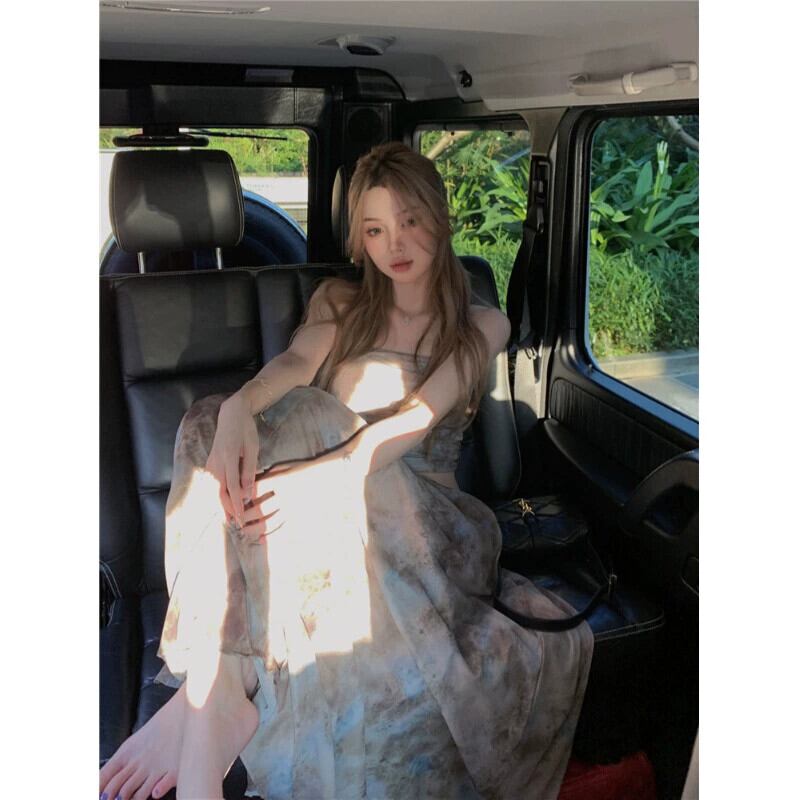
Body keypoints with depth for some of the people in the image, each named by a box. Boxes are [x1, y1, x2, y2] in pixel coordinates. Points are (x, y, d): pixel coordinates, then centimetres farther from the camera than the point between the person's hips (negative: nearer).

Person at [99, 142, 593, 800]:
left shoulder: (481, 326, 11)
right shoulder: (338, 302, 20)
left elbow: (422, 414, -8)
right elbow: (297, 362, -3)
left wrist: (333, 472, -27)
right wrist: (241, 406, -28)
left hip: (416, 511, -2)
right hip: (331, 502, 3)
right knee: (216, 423, -27)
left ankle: (210, 691, -29)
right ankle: (212, 695, -33)